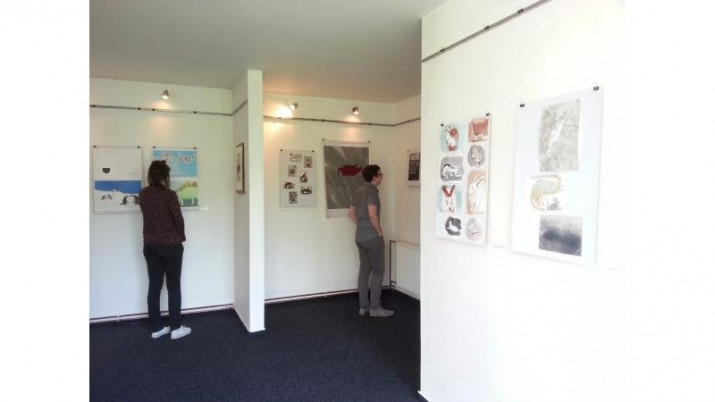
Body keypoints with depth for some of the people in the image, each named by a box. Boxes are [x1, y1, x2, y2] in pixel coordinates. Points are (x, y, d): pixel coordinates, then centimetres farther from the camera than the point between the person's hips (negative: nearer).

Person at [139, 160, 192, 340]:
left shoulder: (143, 194, 2)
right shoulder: (169, 195, -16)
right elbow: (178, 219, -12)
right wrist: (181, 237, 7)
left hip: (150, 245, 6)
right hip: (171, 245, -6)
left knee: (154, 286, 11)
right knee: (173, 287, 3)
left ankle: (156, 328, 19)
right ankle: (176, 328, 10)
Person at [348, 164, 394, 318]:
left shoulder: (358, 191, 12)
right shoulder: (372, 191, -15)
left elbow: (351, 212, 18)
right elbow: (372, 214, -24)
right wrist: (379, 232, -13)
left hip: (360, 237, 9)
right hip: (372, 237, -9)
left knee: (364, 270, 11)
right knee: (378, 271, 0)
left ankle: (363, 306, 16)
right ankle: (374, 307, 3)